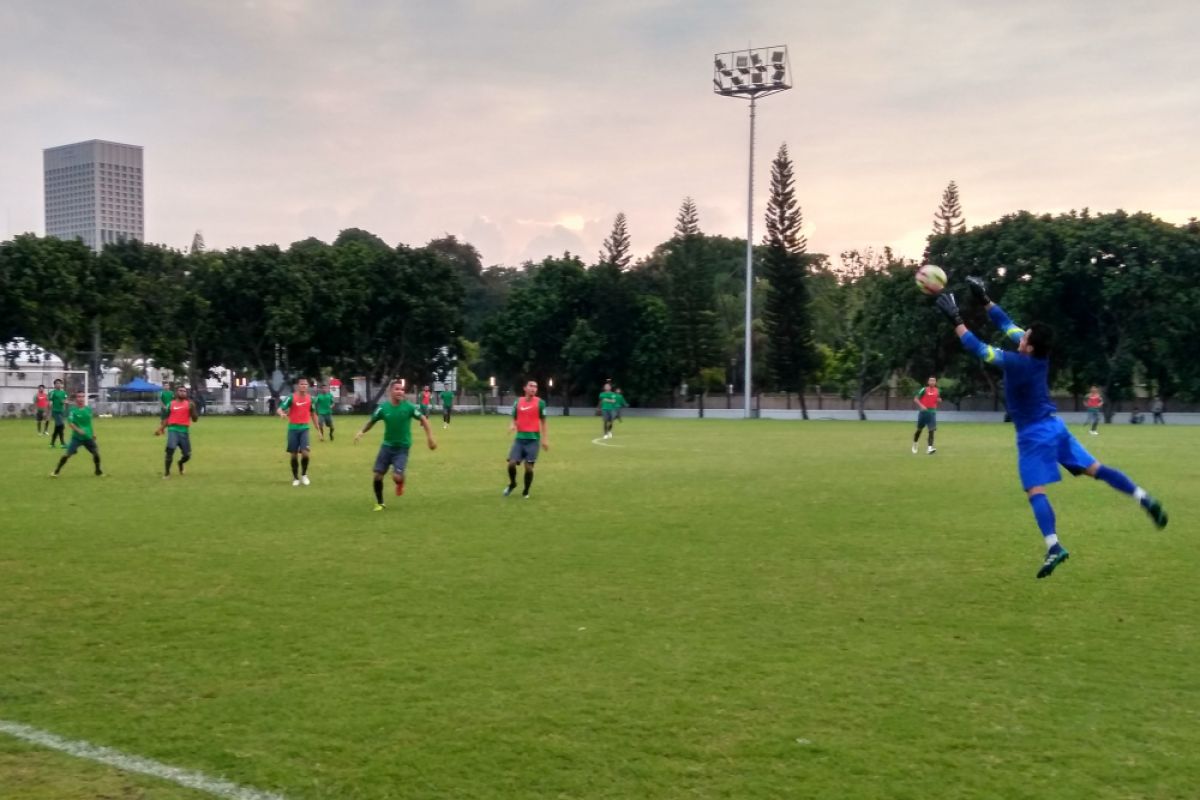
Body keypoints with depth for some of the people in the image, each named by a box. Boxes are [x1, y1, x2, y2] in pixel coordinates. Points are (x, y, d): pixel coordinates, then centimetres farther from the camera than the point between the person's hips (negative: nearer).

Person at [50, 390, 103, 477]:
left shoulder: (88, 409, 4)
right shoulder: (73, 409, -11)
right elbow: (70, 422, -18)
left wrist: (93, 432, 19)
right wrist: (78, 430, -31)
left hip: (88, 437, 4)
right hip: (77, 437, -4)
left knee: (96, 453, 2)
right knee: (67, 454, -10)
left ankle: (98, 471, 21)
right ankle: (56, 471, 2)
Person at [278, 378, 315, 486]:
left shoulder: (310, 398, 3)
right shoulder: (291, 397, -7)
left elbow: (313, 414, 15)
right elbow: (279, 409, -14)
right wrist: (282, 413, -39)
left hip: (304, 428, 1)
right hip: (293, 428, -1)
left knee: (305, 453, -13)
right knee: (294, 455, 5)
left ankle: (304, 475, 10)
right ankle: (295, 478, 21)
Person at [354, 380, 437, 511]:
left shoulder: (409, 407, -12)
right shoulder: (383, 407, -7)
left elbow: (423, 419, -2)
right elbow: (372, 421, 8)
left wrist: (430, 437, -6)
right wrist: (361, 432, -7)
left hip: (402, 448, -2)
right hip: (387, 446, 2)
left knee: (396, 477, -18)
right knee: (378, 476, -2)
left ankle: (400, 482, 22)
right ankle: (380, 503, 22)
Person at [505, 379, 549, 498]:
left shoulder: (540, 402, -2)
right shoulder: (518, 402, 6)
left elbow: (543, 421, 2)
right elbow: (515, 418, 14)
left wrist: (545, 439, -1)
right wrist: (513, 425, -10)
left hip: (533, 438, -2)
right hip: (520, 438, 3)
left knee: (528, 466, -3)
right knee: (511, 463, -5)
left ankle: (526, 491, 17)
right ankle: (512, 484, 24)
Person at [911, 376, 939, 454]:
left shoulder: (937, 390, 6)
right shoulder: (924, 390, -7)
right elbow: (915, 399, -9)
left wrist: (938, 399, -1)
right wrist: (921, 405, -23)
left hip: (932, 412, 3)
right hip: (923, 411, -3)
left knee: (932, 430, -11)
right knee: (919, 429, 10)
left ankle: (930, 448, -17)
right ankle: (914, 444, 32)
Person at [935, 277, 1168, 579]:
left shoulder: (1017, 362, -23)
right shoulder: (1038, 353, -2)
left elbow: (977, 348, -19)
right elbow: (1008, 325, 10)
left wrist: (956, 320, -13)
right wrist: (984, 300, 10)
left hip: (1033, 434, -8)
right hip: (1054, 425, 8)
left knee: (1035, 491, -9)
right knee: (1095, 469, 9)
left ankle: (1053, 548, -18)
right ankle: (1144, 499, 2)